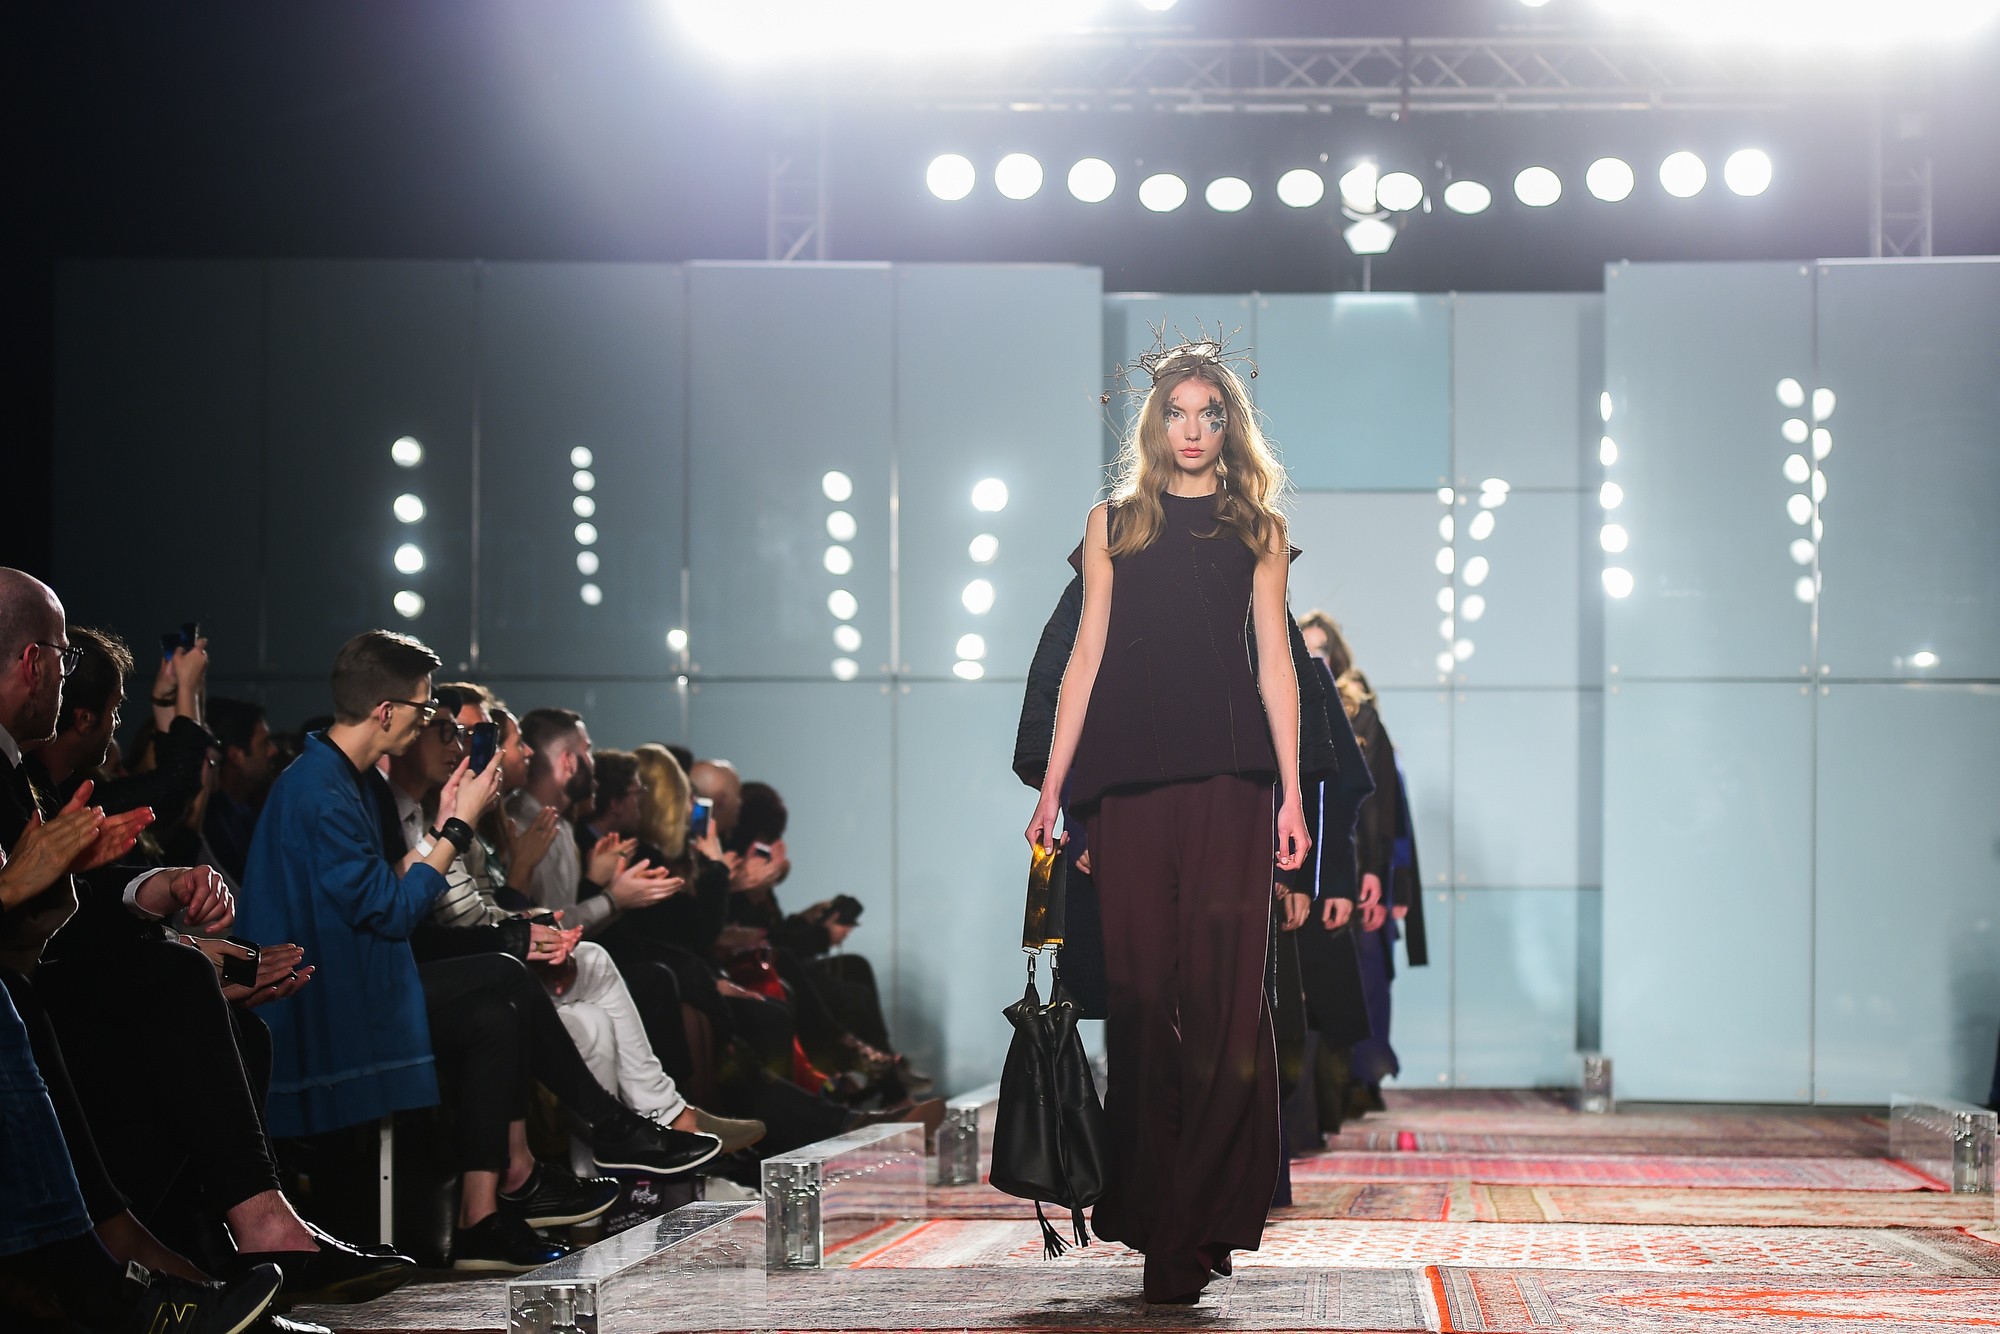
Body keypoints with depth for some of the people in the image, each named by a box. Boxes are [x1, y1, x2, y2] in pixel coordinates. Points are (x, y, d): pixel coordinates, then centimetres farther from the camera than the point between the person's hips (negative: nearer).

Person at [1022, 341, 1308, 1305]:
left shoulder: (1256, 526, 13)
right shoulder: (1115, 522, 15)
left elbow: (1274, 659, 9)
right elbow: (1088, 655, 12)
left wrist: (1291, 791, 2)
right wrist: (1052, 785, 7)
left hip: (1227, 774, -1)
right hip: (1131, 774, 1)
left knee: (1223, 990, -9)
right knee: (1142, 991, -1)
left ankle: (1201, 1221, -6)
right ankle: (1158, 1220, 5)